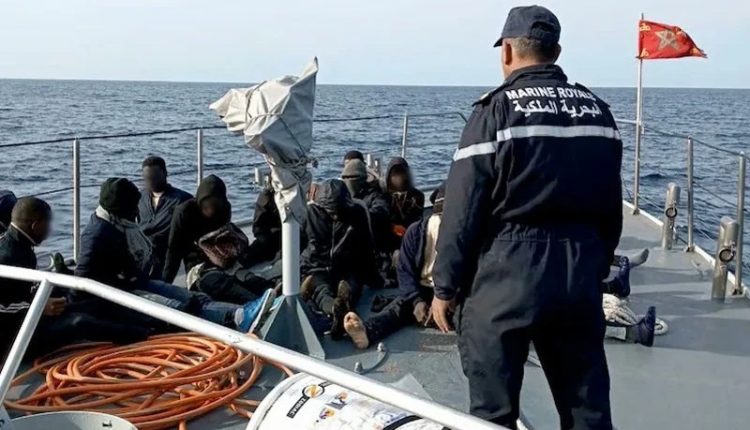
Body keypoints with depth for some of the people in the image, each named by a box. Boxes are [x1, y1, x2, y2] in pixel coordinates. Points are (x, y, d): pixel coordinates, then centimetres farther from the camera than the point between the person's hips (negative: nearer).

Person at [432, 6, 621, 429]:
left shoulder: (497, 109, -9)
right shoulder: (599, 111, 9)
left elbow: (464, 209, -10)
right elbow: (611, 206, 14)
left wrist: (445, 286, -2)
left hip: (505, 275, -5)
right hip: (580, 275, 6)